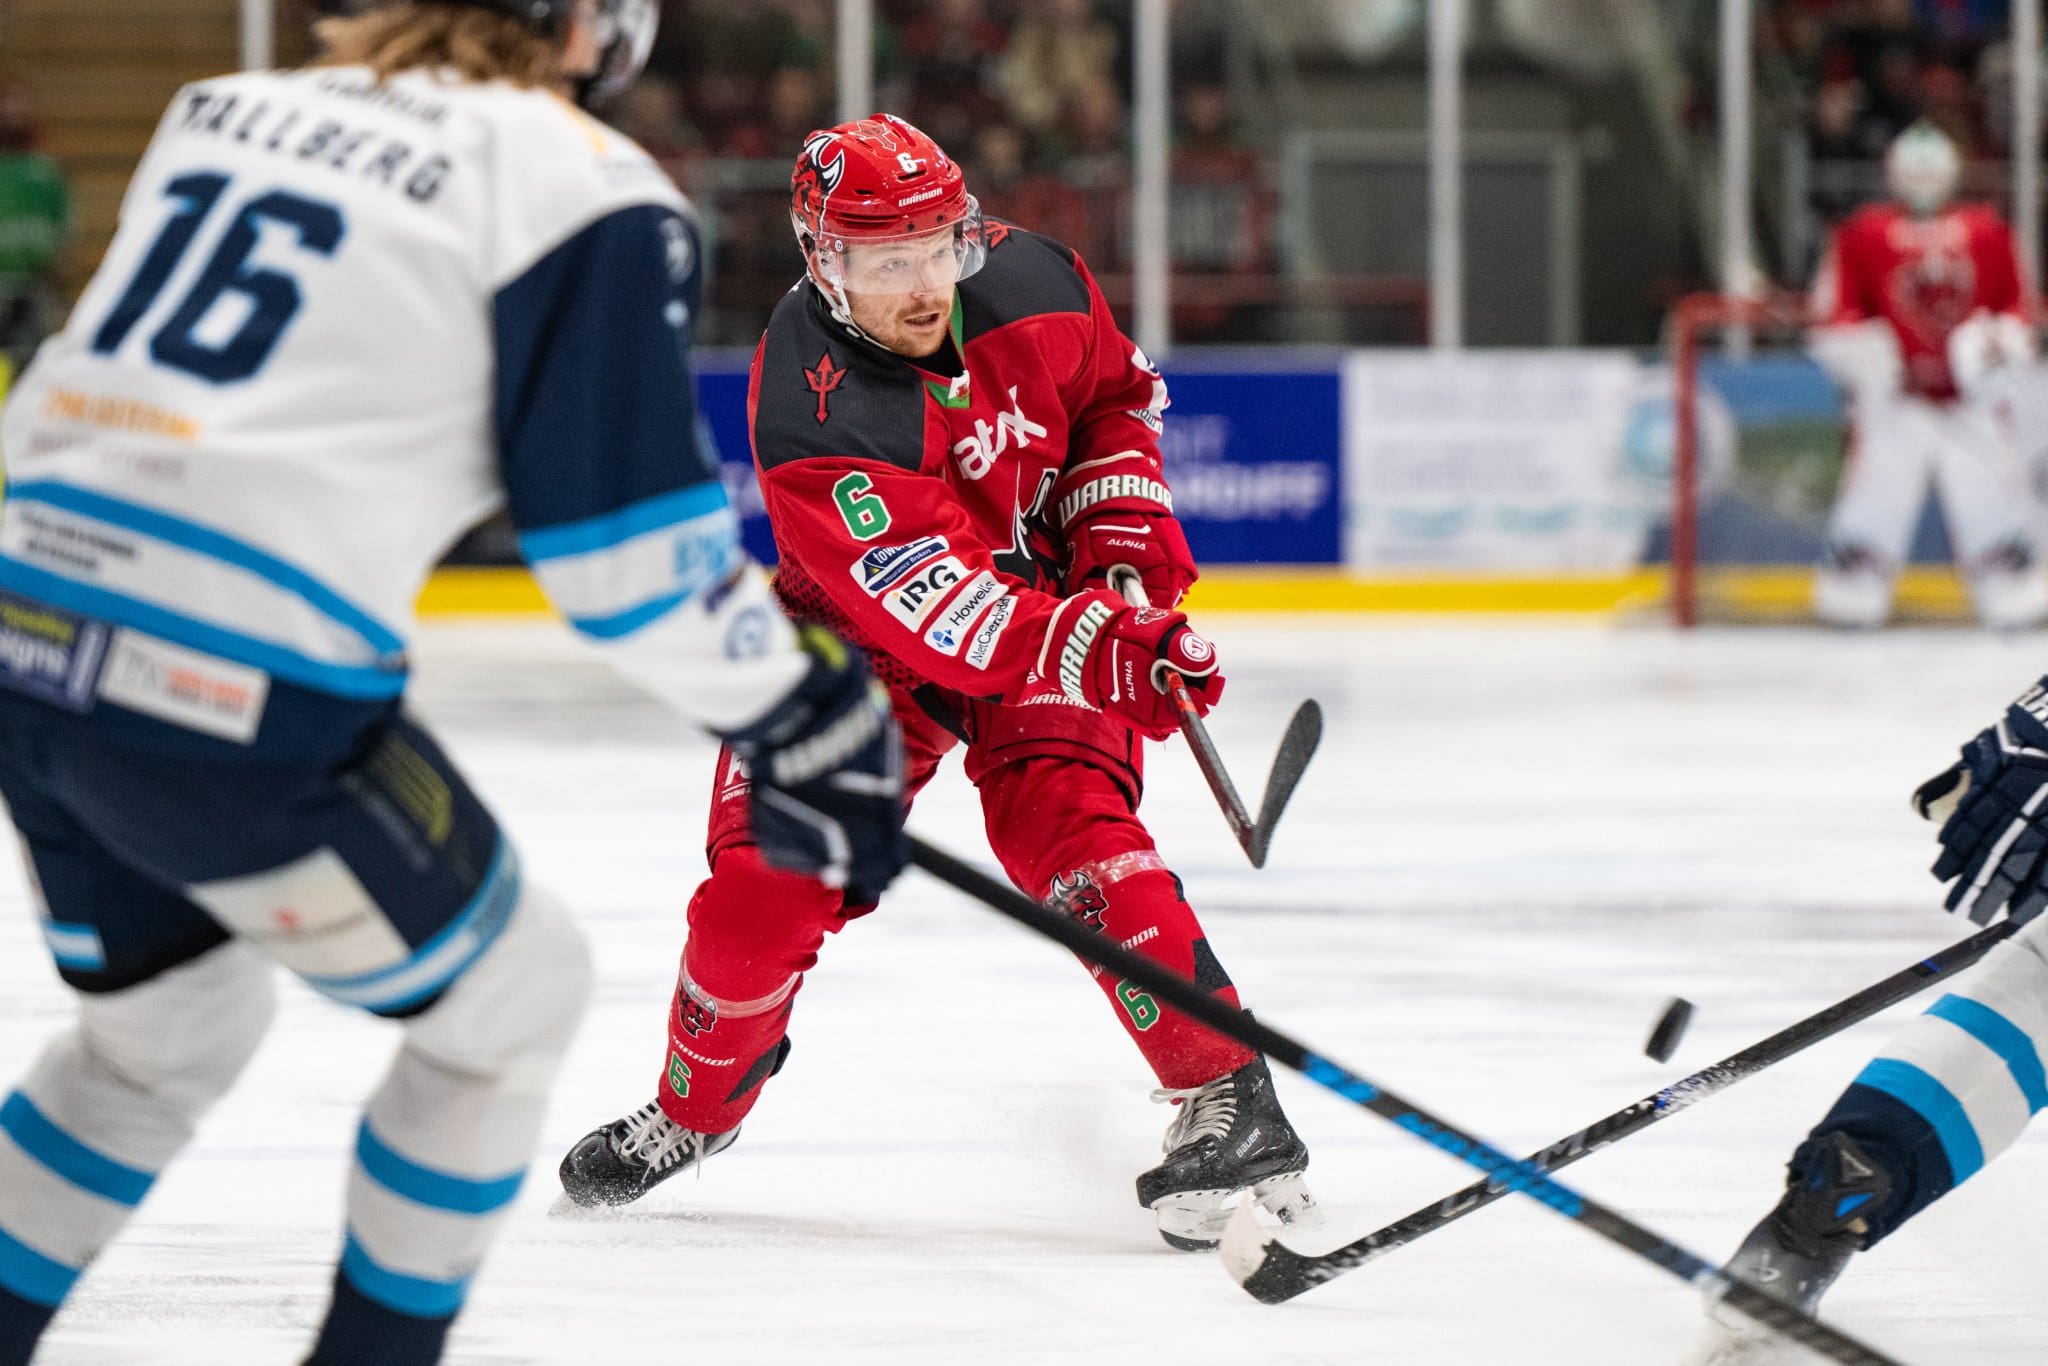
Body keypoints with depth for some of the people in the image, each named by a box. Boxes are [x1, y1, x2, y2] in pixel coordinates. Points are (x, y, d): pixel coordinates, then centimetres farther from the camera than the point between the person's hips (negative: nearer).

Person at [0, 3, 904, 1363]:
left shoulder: (226, 111, 19)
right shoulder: (583, 187, -2)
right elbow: (631, 530, -4)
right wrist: (810, 725, 6)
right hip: (234, 692, -7)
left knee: (175, 1019, 29)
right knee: (512, 995, 15)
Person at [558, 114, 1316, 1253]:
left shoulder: (1029, 281, -17)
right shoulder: (809, 407, -30)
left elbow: (1115, 391, 6)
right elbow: (922, 601, -37)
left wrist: (1124, 527, -7)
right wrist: (1088, 645, -48)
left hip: (1044, 586, 1)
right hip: (863, 627, -1)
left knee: (1064, 817, -23)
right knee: (768, 872, -6)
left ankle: (1230, 1097, -24)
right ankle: (697, 1108, 22)